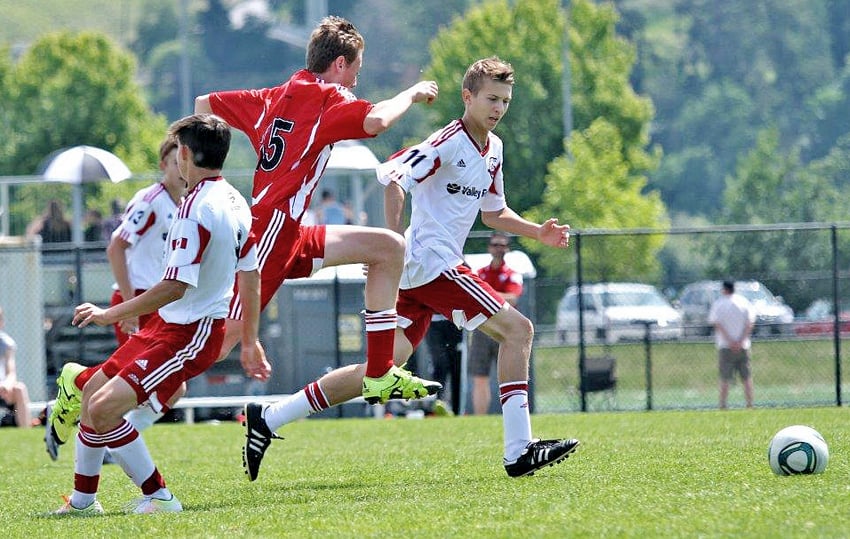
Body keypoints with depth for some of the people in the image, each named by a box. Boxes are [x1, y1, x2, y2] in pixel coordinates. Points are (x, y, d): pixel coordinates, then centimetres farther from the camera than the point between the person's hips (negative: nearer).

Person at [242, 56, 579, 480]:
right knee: (517, 328, -9)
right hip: (429, 264, -9)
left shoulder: (493, 149, 17)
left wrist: (538, 232, 15)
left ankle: (267, 419, 8)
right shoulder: (449, 142, -12)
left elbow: (493, 212, 30)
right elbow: (392, 176, -24)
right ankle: (519, 451, -10)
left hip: (416, 271, 9)